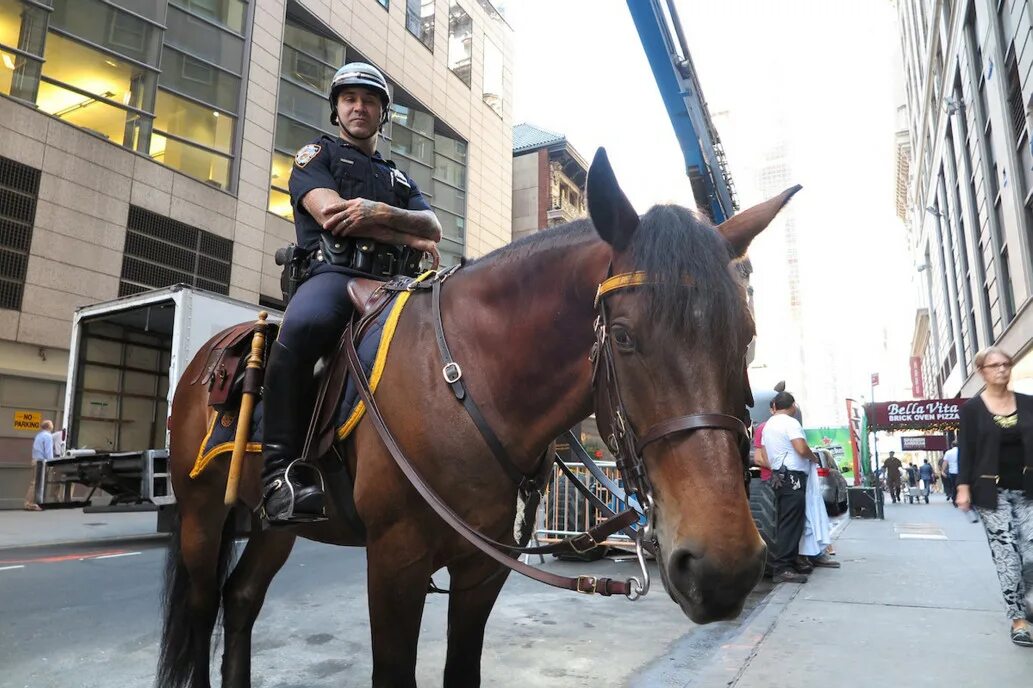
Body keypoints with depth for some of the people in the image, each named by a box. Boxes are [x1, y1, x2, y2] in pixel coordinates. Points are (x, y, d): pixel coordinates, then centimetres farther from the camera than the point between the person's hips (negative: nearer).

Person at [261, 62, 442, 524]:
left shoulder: (400, 178, 33)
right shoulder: (318, 155, 22)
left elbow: (434, 229, 12)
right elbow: (330, 213, -1)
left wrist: (382, 214, -10)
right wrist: (408, 238, 2)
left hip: (391, 282, 5)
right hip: (334, 273, -5)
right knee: (303, 327, -40)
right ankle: (281, 466, -33)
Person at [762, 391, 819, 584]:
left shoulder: (768, 425, 16)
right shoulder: (790, 423, -11)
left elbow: (766, 455, 19)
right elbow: (802, 449, -21)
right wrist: (814, 458, -3)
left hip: (778, 477, 9)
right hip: (792, 477, -9)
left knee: (785, 523, 14)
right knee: (791, 524, -9)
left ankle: (789, 562, 18)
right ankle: (782, 569, -11)